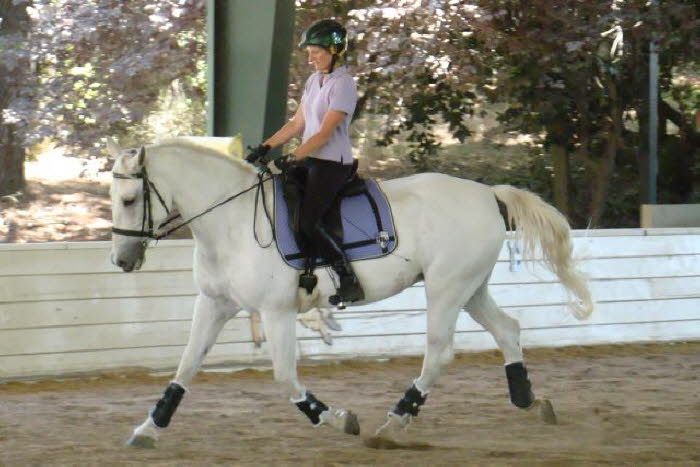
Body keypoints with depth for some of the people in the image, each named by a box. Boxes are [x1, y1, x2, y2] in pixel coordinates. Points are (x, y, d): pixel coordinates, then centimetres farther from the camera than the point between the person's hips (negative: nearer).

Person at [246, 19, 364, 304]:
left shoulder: (343, 84, -13)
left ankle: (349, 280, -15)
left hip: (333, 164, -9)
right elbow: (297, 124, 18)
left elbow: (324, 133, -18)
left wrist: (292, 159, -24)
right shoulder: (314, 81, 14)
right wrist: (266, 147, 8)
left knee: (307, 222, -21)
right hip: (310, 160, 9)